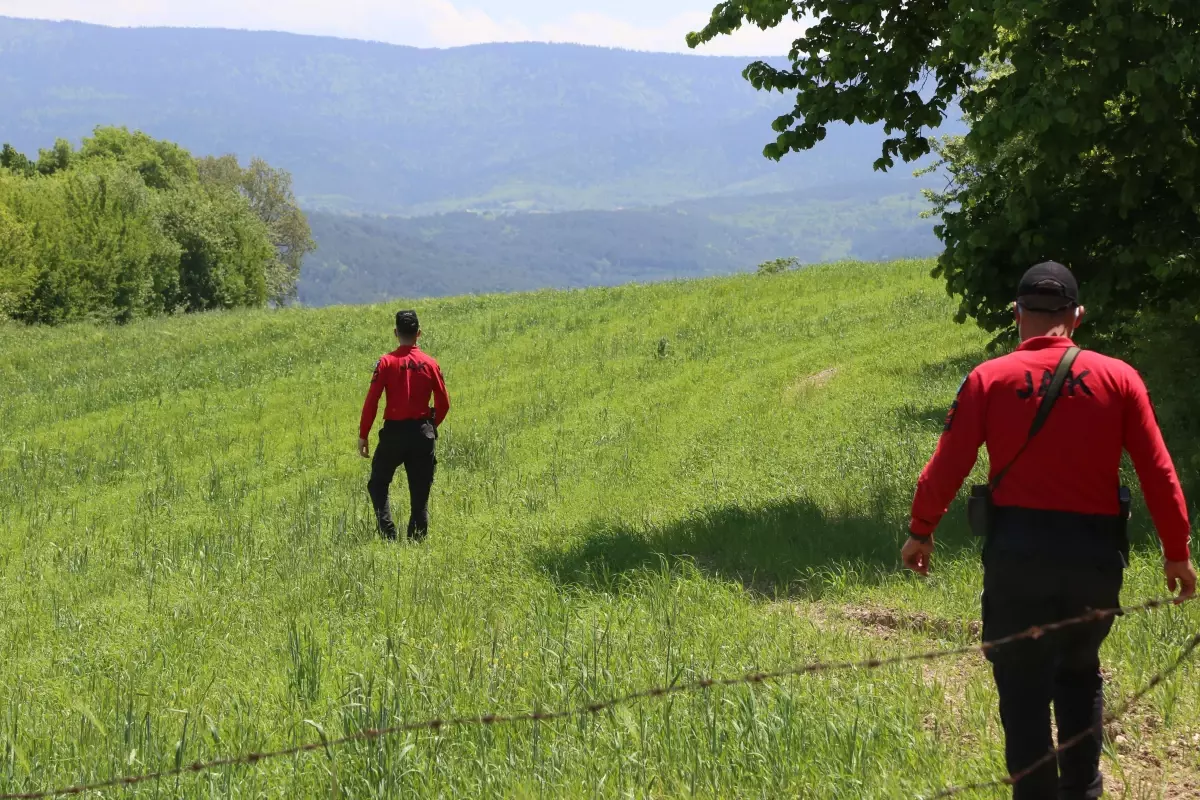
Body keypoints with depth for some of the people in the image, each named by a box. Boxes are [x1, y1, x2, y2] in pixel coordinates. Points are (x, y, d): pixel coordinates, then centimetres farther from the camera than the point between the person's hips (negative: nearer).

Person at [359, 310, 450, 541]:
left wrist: (363, 435, -3)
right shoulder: (430, 364, 1)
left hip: (394, 432, -2)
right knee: (420, 491, 10)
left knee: (378, 484, 12)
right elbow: (443, 404, 3)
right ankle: (417, 538, 8)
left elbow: (371, 402, -9)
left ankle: (387, 530, -5)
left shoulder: (387, 362, -7)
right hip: (422, 433, 2)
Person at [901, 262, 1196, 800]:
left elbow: (947, 465, -4)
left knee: (1024, 689, 5)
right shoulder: (1118, 378, 0)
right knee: (1080, 674, 23)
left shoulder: (990, 379, -3)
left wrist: (921, 532, 9)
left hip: (1018, 552, -2)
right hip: (1096, 553, 2)